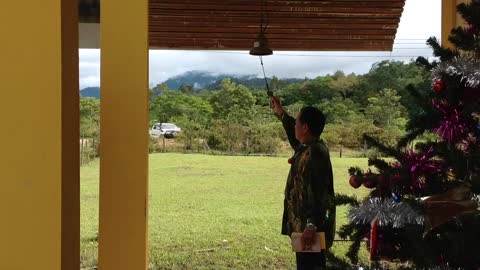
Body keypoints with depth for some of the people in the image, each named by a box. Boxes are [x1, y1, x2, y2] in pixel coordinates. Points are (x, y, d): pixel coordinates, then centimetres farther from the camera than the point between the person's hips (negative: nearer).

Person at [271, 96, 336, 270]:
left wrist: (311, 225, -33)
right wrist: (280, 112, 44)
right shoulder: (308, 147, 10)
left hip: (311, 226, -10)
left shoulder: (315, 153, -21)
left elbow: (317, 193, -28)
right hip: (305, 223, 10)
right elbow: (294, 135, 34)